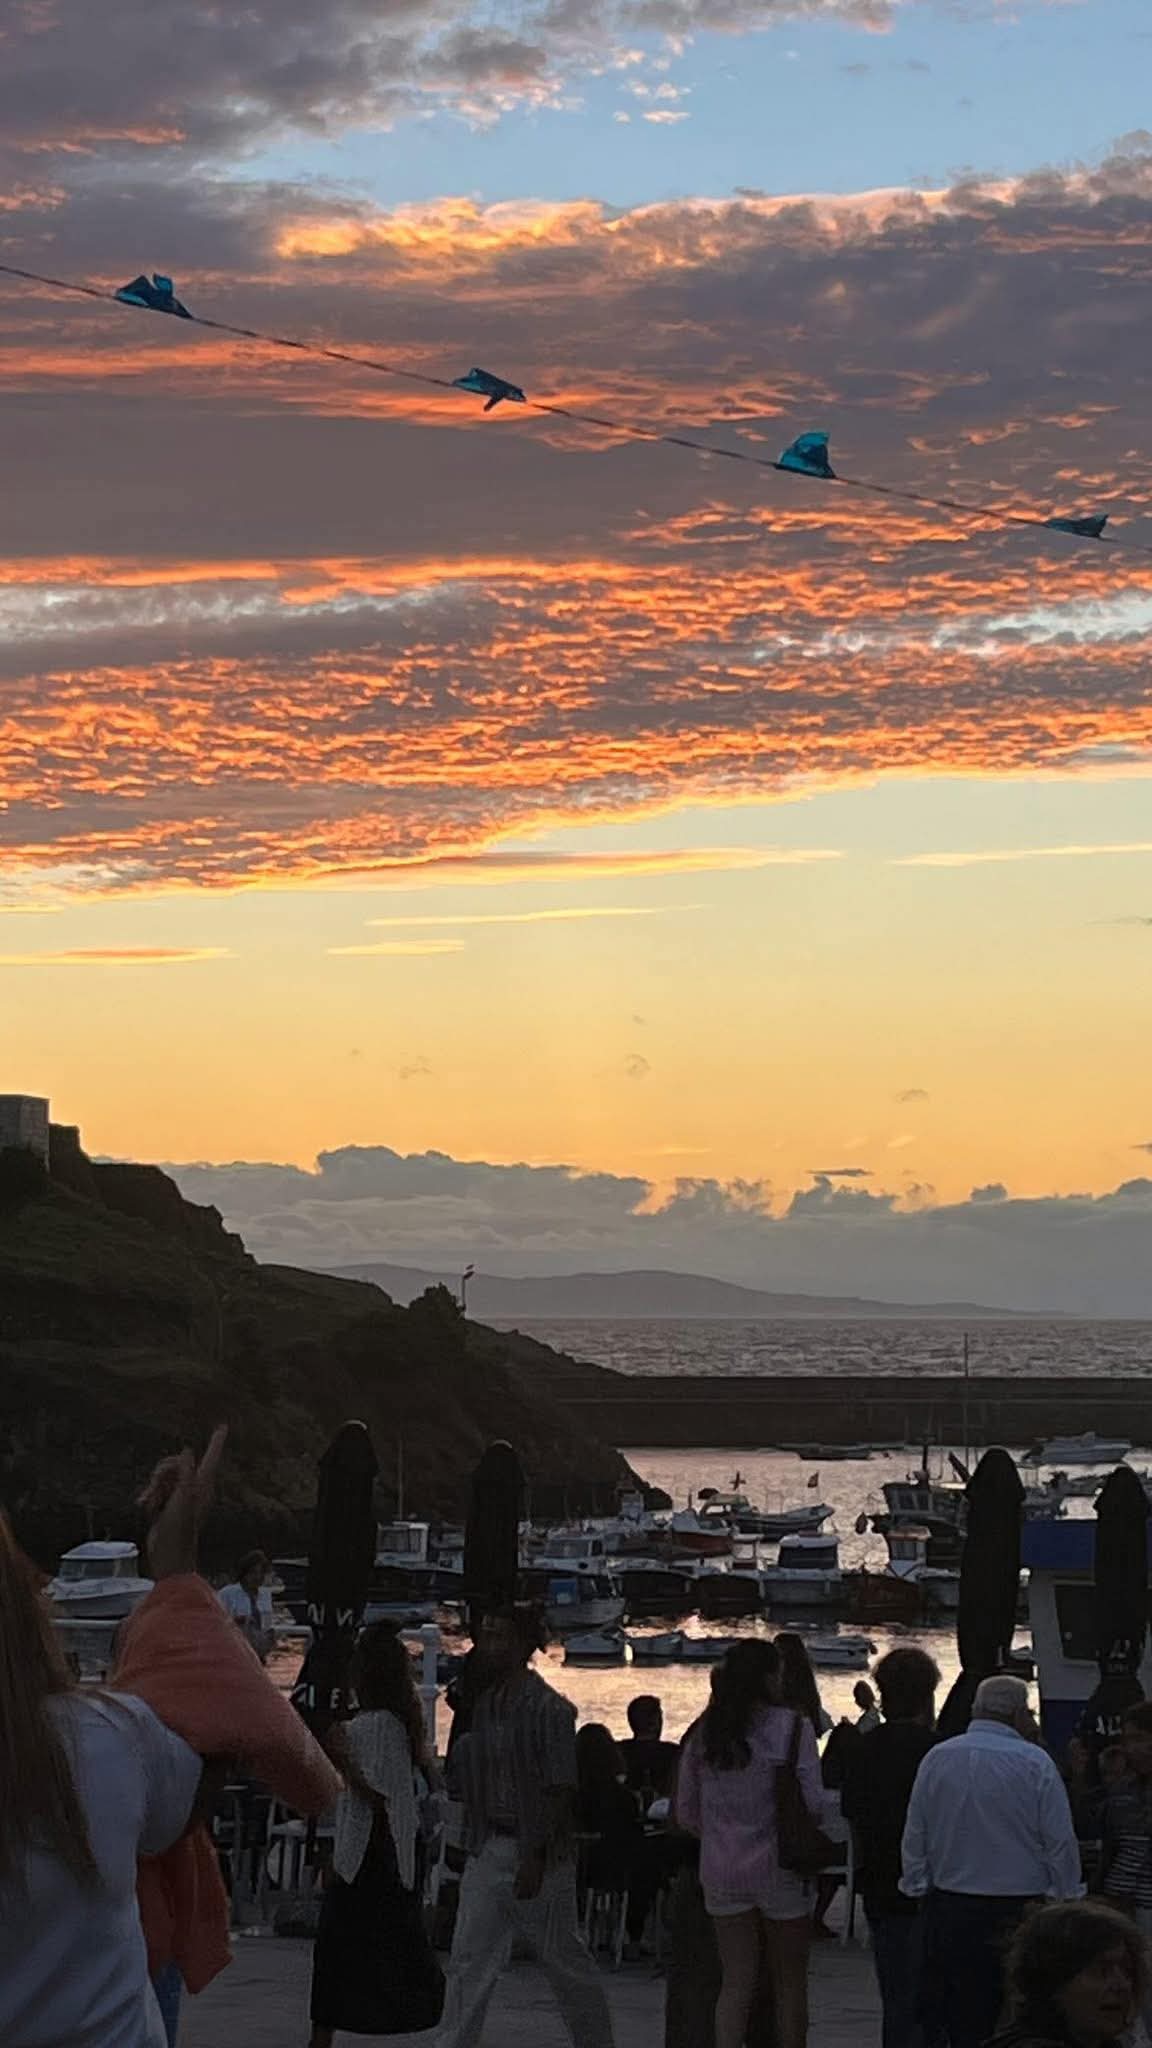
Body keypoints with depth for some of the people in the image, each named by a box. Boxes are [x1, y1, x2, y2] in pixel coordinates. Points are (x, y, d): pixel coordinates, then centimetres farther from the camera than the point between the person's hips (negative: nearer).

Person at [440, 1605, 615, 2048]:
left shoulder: (550, 1709, -11)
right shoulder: (484, 1705, 10)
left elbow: (561, 1790, -15)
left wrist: (536, 1858, -19)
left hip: (540, 1853, -6)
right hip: (489, 1852, 6)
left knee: (565, 1962, 7)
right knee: (468, 1961, -1)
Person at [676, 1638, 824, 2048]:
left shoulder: (704, 1733, 4)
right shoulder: (791, 1727, -10)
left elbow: (685, 1812, 8)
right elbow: (813, 1803, -14)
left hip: (721, 1872, 4)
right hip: (779, 1871, -4)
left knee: (736, 1984, 6)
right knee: (789, 1984, 9)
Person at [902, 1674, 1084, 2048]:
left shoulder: (937, 1758, 3)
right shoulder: (1034, 1763, -8)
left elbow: (915, 1835, 8)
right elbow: (1061, 1842, -6)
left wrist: (917, 1888, 17)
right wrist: (1067, 1899, 4)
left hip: (950, 1909, 4)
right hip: (1019, 1911, -3)